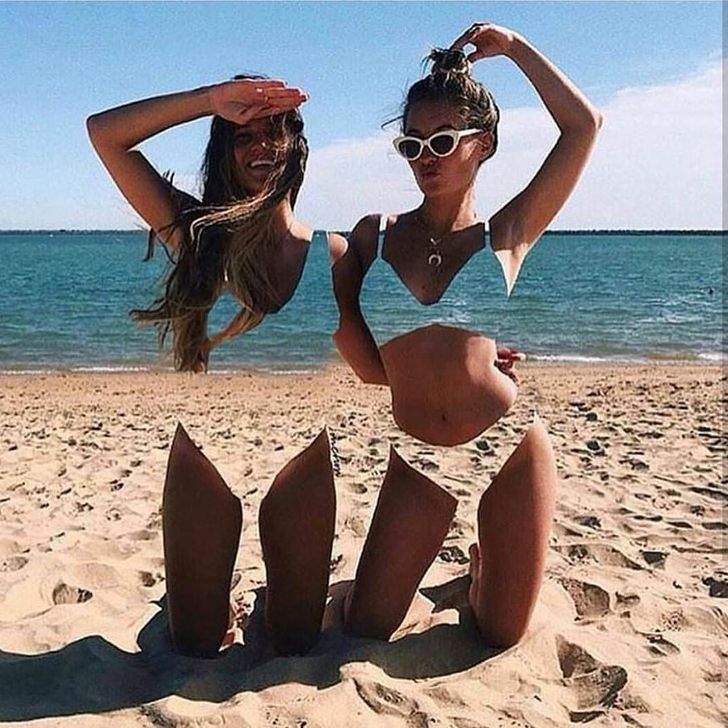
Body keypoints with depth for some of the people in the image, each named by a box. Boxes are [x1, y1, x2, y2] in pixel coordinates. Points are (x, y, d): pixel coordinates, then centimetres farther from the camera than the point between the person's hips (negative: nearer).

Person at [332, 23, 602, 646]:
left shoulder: (505, 236, 1)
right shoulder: (373, 236, 5)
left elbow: (583, 124, -6)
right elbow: (370, 367, 4)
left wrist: (511, 45, 3)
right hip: (418, 458, 2)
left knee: (502, 635, 10)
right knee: (364, 627, 7)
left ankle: (484, 561, 44)